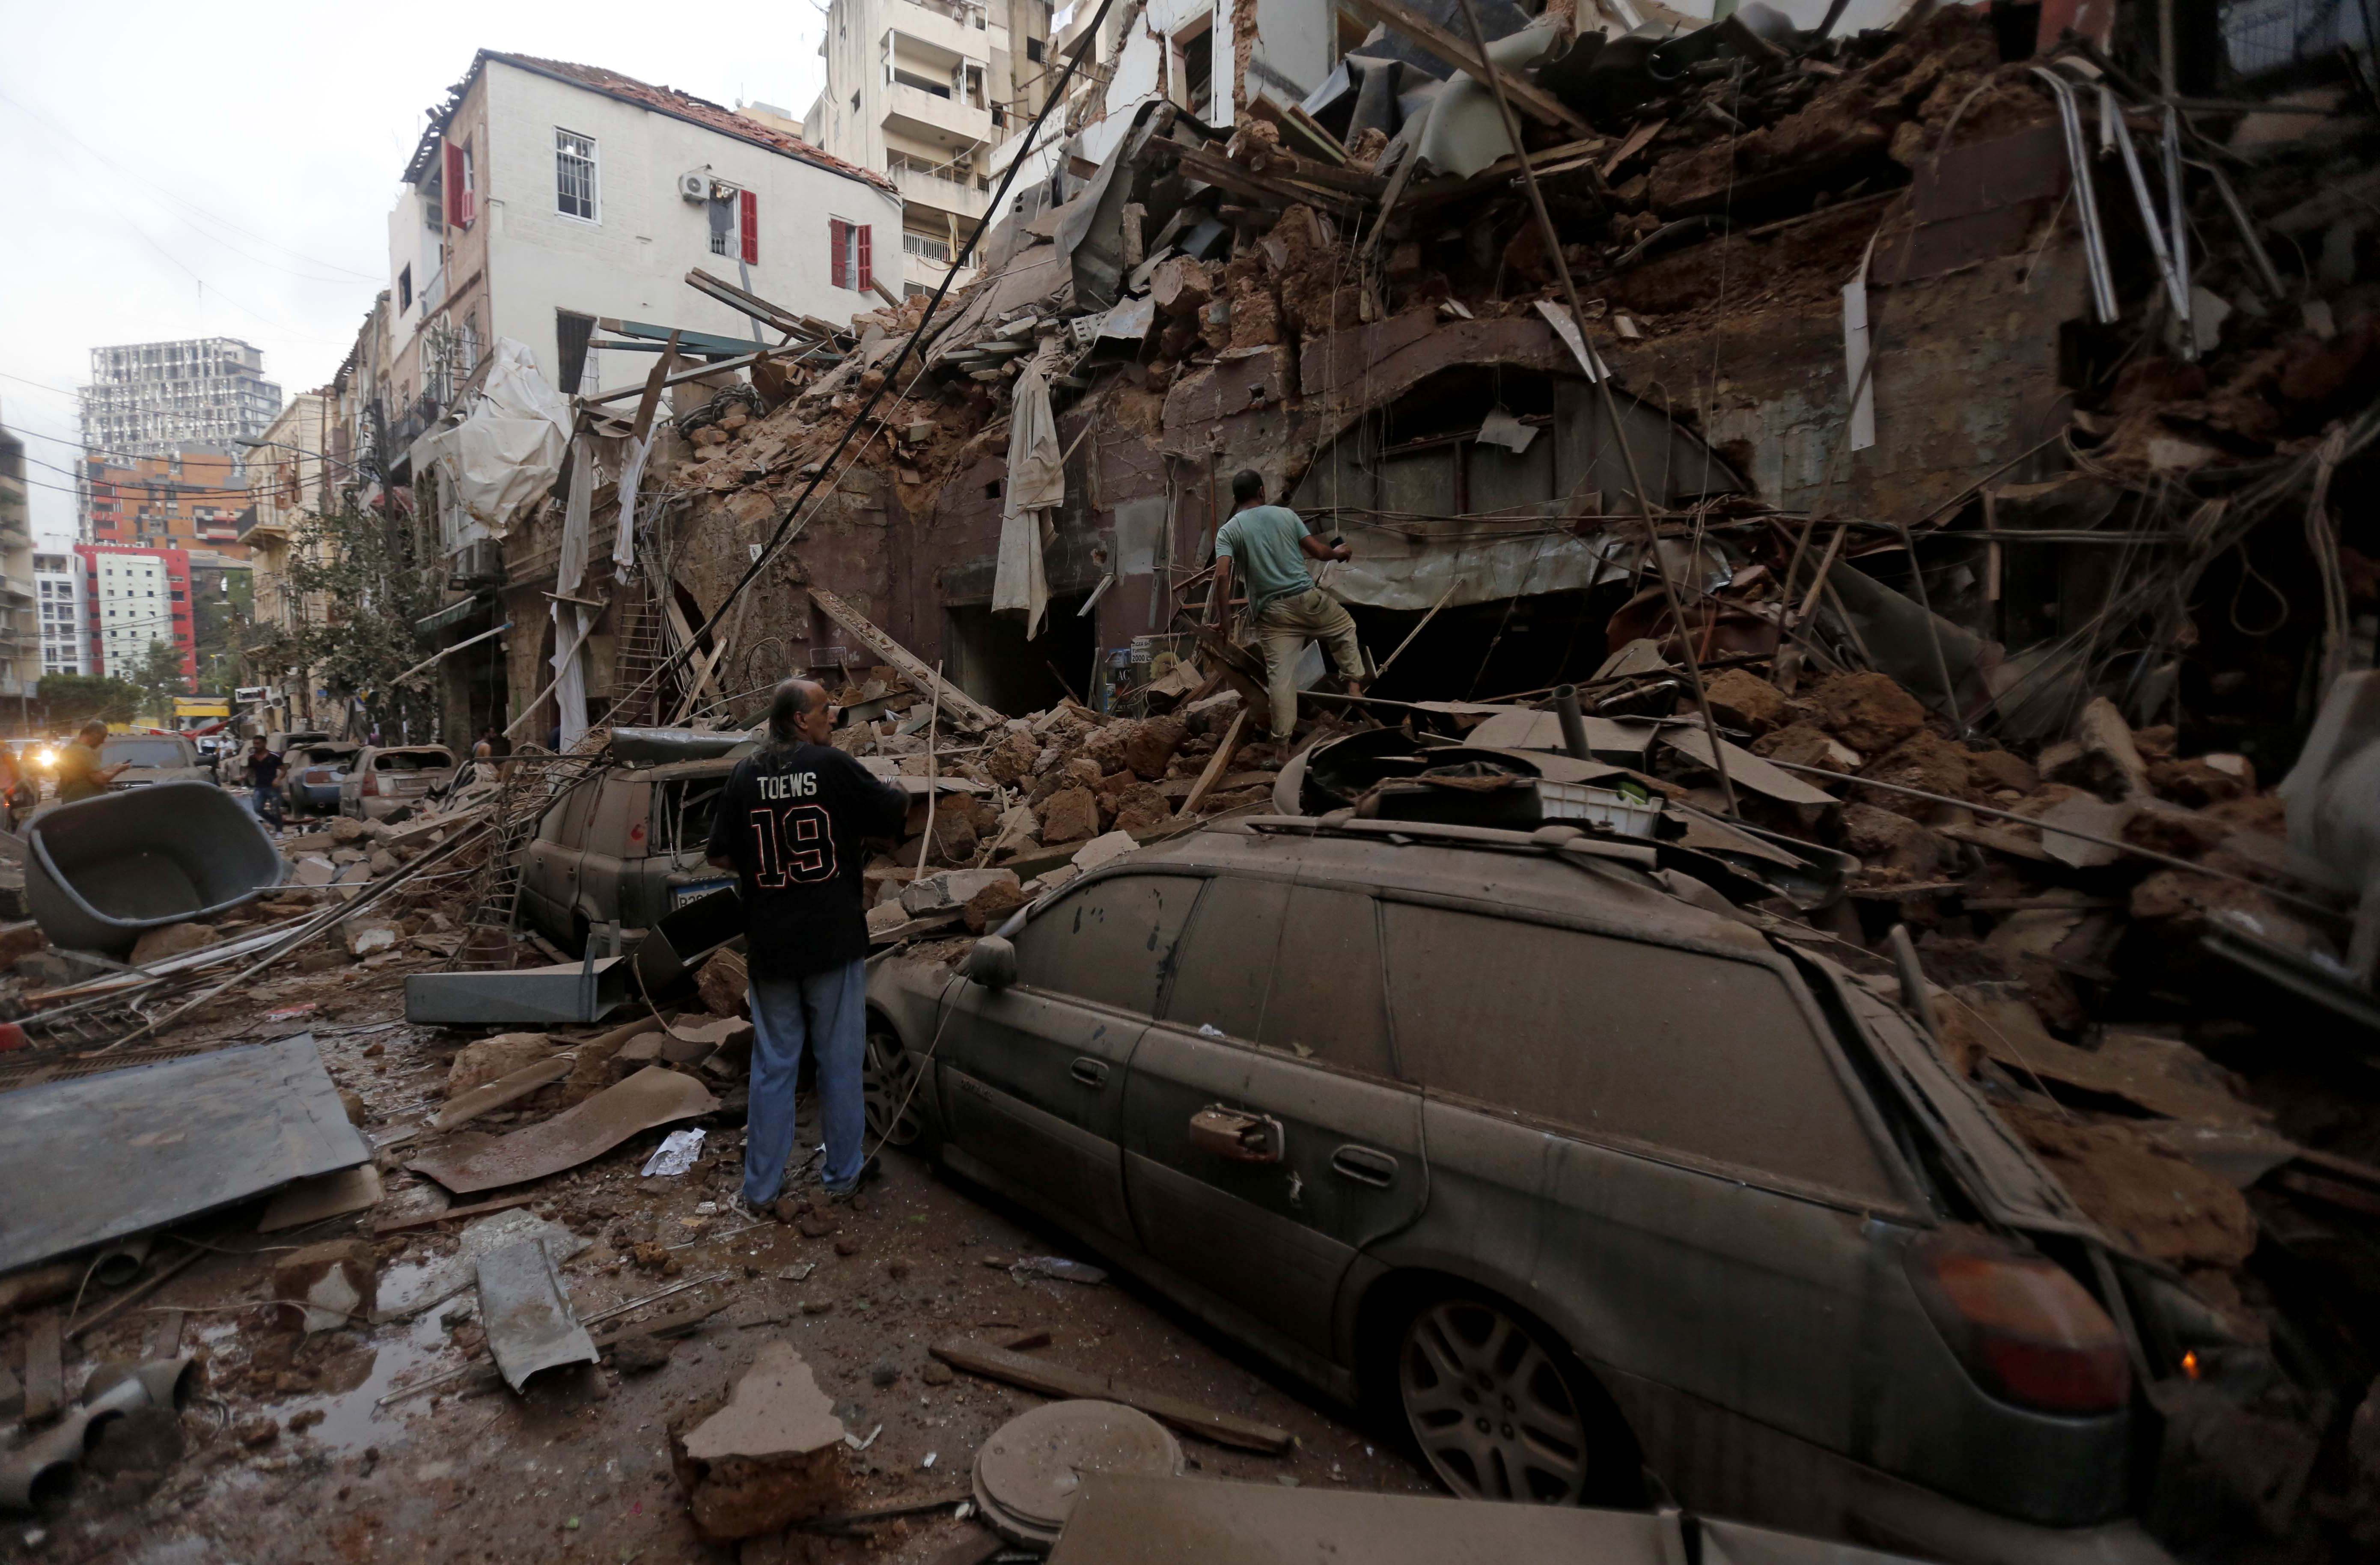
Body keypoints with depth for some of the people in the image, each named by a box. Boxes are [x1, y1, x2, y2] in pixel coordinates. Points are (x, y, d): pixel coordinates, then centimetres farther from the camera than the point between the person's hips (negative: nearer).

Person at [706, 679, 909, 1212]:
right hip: (834, 941, -3)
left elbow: (720, 856, 2)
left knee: (773, 1064, 14)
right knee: (840, 1060, 11)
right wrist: (895, 793, 20)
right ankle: (845, 1172, 24)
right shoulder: (832, 765, -11)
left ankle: (761, 1185, 22)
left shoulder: (744, 775, -1)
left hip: (769, 946, 3)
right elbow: (896, 812, -2)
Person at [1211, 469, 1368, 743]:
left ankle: (1282, 742, 2)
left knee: (1280, 675, 1)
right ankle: (1354, 684, 19)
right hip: (1307, 598, 1)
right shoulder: (1286, 514, 7)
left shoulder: (1228, 531, 2)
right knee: (1345, 629, 28)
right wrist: (1338, 553, 30)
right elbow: (1318, 551, 8)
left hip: (1272, 611, 0)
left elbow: (1222, 575, -12)